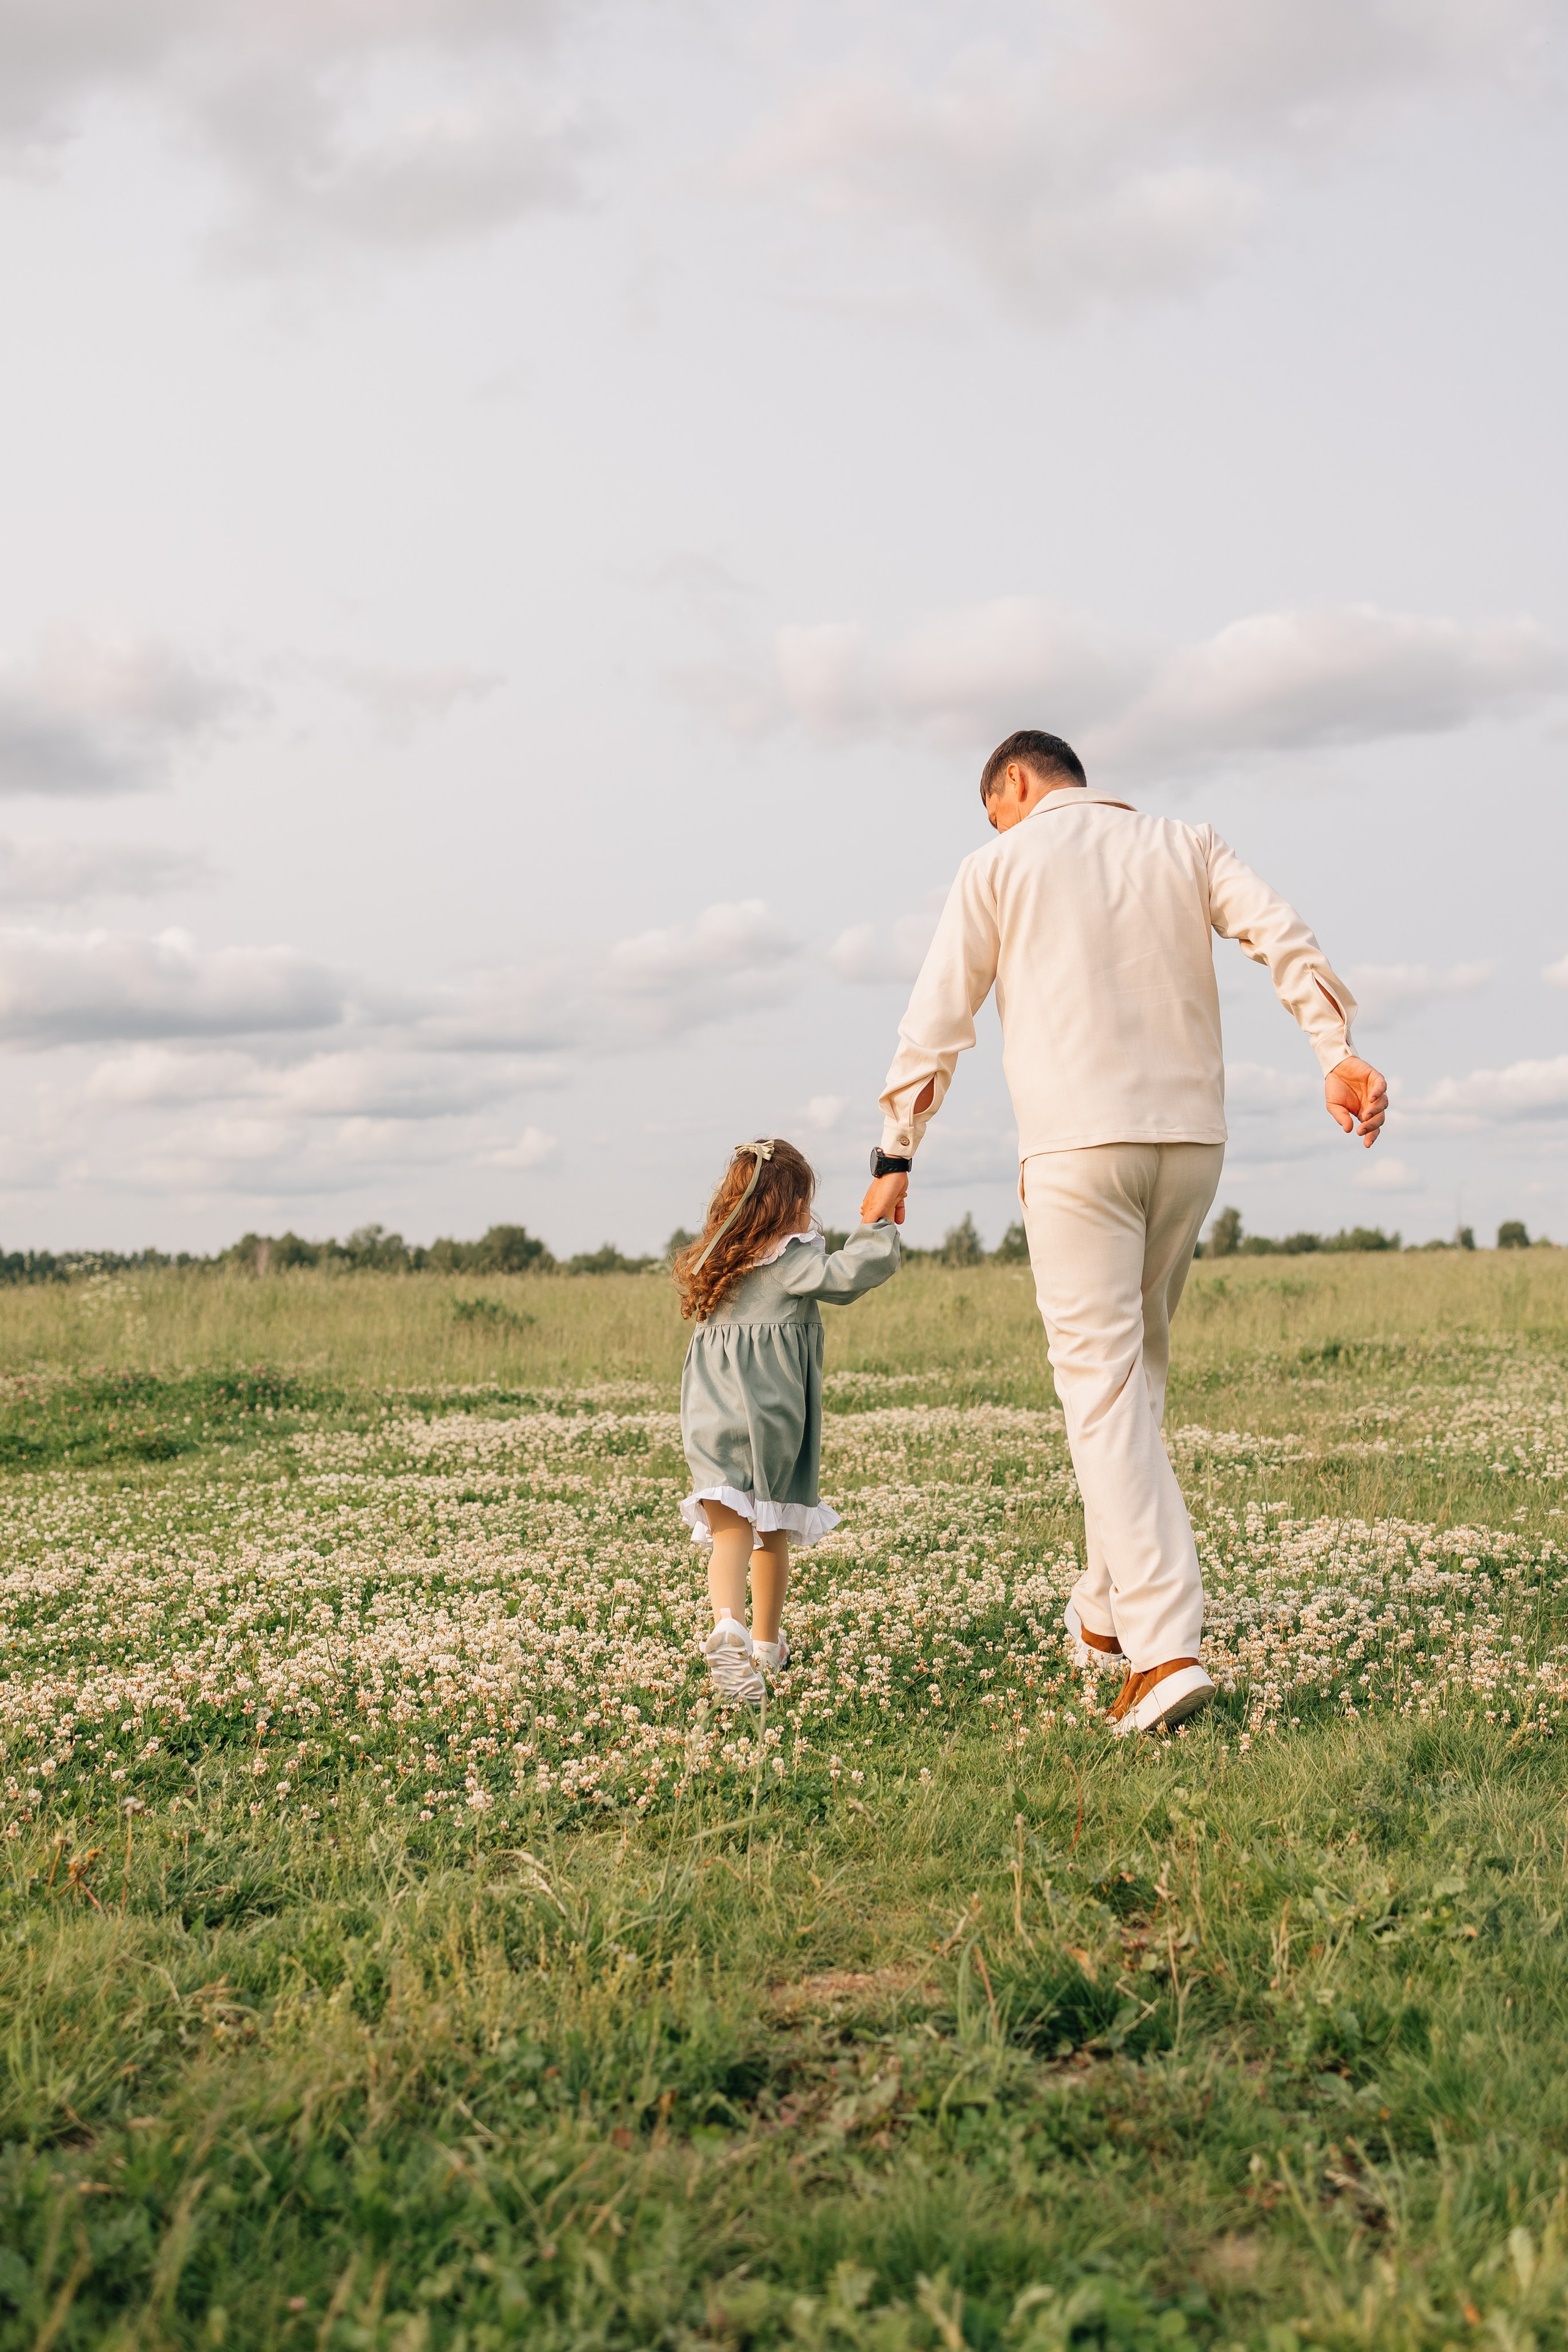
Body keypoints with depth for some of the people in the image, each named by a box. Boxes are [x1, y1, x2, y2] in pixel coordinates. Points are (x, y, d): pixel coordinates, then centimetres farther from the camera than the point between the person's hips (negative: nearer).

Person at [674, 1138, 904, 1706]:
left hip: (712, 1418, 3)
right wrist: (876, 1223, -6)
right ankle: (766, 1644, 30)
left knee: (731, 1529, -8)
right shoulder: (790, 1259, -6)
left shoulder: (714, 1262, 14)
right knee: (773, 1530, 15)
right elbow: (846, 1276, -20)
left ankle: (729, 1625, -33)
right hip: (772, 1414, -3)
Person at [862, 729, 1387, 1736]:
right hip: (1190, 1135, 5)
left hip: (1076, 1141, -4)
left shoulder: (1000, 864, 8)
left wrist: (895, 1156, 12)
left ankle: (1165, 1647, -18)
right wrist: (1341, 1054, -10)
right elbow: (1282, 931, 0)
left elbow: (937, 1021, 6)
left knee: (1104, 1389, -8)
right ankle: (1109, 1609, 25)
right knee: (1138, 1371, 18)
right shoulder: (1183, 843, 17)